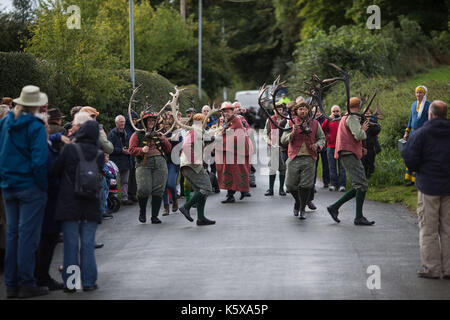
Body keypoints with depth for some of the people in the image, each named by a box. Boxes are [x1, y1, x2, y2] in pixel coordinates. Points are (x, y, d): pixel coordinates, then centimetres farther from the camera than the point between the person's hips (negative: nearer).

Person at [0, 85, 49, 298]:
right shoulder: (35, 126, -13)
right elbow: (38, 161, -18)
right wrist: (44, 186, -8)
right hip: (30, 186, -6)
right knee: (28, 234, -2)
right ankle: (27, 284, 2)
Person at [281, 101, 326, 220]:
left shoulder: (315, 123, 8)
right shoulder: (290, 123, 6)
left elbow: (322, 138, 16)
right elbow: (283, 139, 0)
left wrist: (317, 145, -5)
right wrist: (292, 133, -19)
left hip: (309, 158, 0)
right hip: (294, 158, 0)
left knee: (306, 185, -7)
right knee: (290, 185, 1)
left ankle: (302, 210, 4)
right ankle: (297, 201, 30)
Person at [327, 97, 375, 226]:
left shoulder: (346, 118, 23)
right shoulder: (352, 118, -10)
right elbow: (359, 136, -22)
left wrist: (360, 149, 18)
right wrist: (363, 129, 0)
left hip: (348, 154, 10)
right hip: (349, 154, -10)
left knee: (358, 187, 8)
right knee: (362, 185, -13)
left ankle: (334, 207, 8)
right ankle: (359, 217, -14)